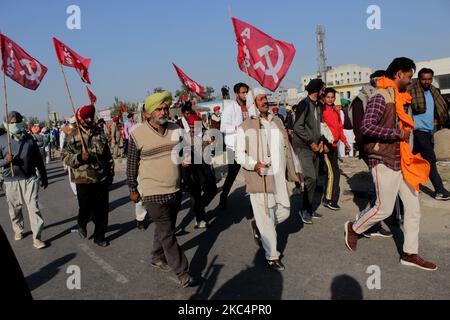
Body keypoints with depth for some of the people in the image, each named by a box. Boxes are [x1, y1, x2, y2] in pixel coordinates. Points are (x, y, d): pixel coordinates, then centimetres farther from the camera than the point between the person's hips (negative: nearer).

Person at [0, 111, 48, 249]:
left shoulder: (29, 138, 3)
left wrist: (44, 177, 13)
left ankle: (37, 238, -1)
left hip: (30, 179, 0)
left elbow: (38, 159, 10)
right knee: (15, 209, 15)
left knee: (34, 208, -5)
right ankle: (18, 230, 39)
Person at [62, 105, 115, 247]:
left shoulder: (100, 133, 8)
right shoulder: (72, 136, -3)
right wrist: (79, 157, -22)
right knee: (86, 208, 5)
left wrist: (110, 173, 11)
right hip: (83, 180, -3)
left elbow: (108, 155, 13)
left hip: (102, 178, 3)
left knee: (102, 209, 7)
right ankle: (82, 224, 40)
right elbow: (65, 157, -4)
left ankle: (99, 236, 24)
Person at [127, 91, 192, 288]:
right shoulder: (138, 134, -12)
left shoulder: (176, 130, 0)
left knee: (165, 229, 19)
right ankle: (182, 271, 10)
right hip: (153, 193, -5)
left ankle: (158, 258, 41)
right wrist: (133, 190, 4)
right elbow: (131, 164, -2)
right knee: (167, 233, -1)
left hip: (175, 190, 5)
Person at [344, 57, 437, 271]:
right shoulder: (380, 98, -15)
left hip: (401, 162, 9)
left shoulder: (399, 98, 15)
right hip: (384, 162, -9)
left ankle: (409, 254, 20)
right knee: (384, 209, 1)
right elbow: (367, 127, -27)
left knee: (413, 208, 9)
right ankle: (353, 229, 27)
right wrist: (397, 133, -22)